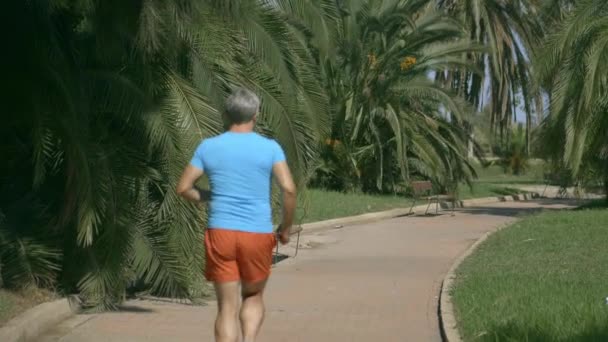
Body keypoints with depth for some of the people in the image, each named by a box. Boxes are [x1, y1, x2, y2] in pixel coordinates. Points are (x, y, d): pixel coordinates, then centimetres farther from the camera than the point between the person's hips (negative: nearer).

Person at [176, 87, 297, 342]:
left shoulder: (208, 147, 5)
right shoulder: (270, 148, 0)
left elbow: (184, 188, 4)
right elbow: (289, 189, -10)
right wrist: (286, 228, 3)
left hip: (220, 232, 1)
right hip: (258, 234, -1)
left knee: (227, 307, 5)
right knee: (253, 297, 20)